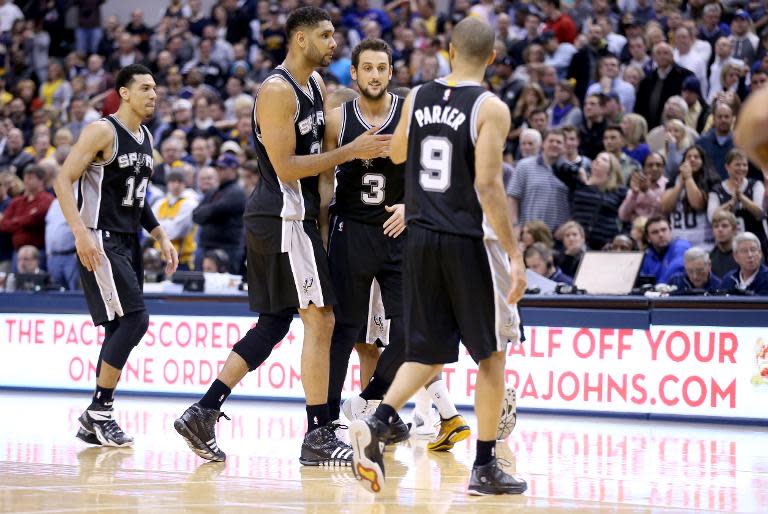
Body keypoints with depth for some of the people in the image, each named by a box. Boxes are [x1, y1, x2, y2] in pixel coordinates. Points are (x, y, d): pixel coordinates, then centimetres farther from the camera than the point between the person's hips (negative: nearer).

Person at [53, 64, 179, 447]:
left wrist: (161, 238, 16)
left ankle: (95, 420, 13)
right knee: (134, 319, -17)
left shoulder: (145, 138, 15)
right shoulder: (103, 131, -11)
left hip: (128, 242, 9)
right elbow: (63, 180, -15)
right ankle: (99, 412, -10)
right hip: (100, 241, -9)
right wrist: (81, 233, -25)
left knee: (121, 329, 7)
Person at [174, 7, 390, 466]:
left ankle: (202, 414, 12)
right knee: (320, 320, -8)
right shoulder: (277, 91, -15)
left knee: (273, 325, 11)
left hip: (295, 216, 10)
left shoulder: (317, 84, 14)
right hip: (283, 217, -10)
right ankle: (319, 436, -4)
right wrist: (351, 152, -19)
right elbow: (285, 166, -21)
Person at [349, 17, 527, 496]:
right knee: (492, 353, 9)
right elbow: (487, 185, -19)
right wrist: (514, 254, -17)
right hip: (470, 241, -5)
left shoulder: (417, 98, 4)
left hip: (422, 238, 5)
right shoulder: (490, 108, -12)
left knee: (429, 351, 13)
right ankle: (485, 467, 9)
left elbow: (397, 154, 21)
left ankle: (376, 424, -10)